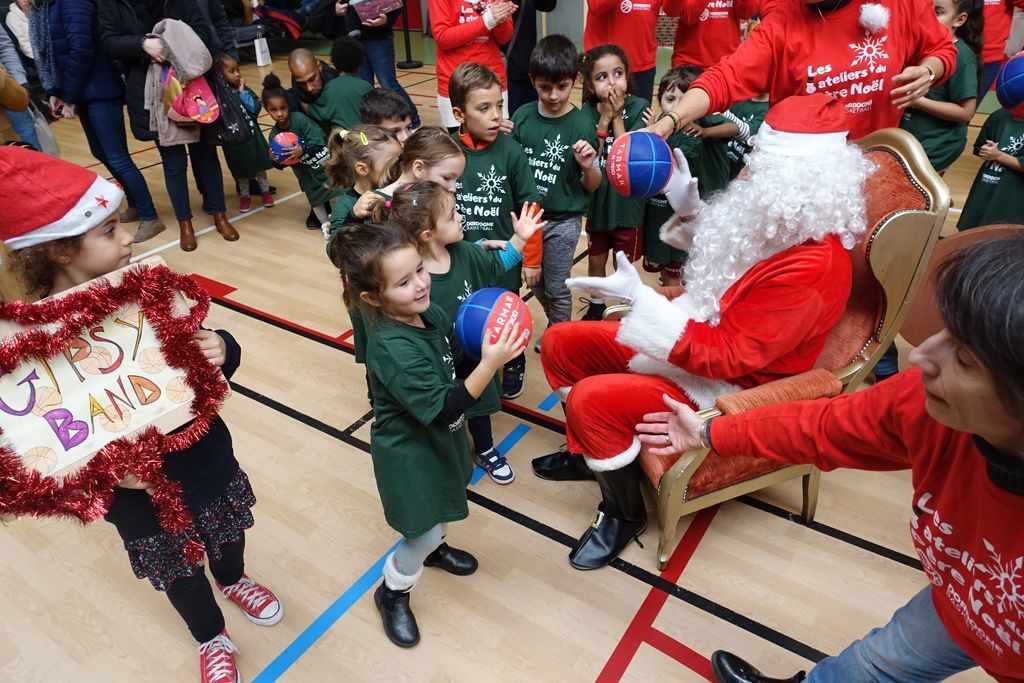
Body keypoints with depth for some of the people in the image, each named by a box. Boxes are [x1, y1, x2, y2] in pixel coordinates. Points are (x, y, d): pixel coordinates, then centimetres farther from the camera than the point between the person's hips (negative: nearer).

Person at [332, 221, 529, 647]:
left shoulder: (430, 313, -12)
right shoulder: (392, 349, -36)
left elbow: (456, 354, 6)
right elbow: (442, 410, -36)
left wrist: (488, 340, -13)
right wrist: (491, 364, -42)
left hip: (438, 440, 8)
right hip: (409, 454, -8)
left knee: (439, 511, 30)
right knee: (424, 529, 9)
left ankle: (433, 547, 62)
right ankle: (393, 593, 37)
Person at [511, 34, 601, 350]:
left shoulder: (581, 125, -12)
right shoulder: (522, 116, -4)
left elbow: (592, 186, -6)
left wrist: (588, 167, -27)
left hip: (563, 221, -3)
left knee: (557, 288, 9)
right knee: (536, 282, 19)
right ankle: (554, 326, 45)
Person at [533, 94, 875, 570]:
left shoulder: (811, 266, -30)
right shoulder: (778, 223, -4)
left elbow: (723, 356, -30)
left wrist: (638, 298, -33)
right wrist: (687, 210, 1)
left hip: (730, 385, -9)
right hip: (696, 338, 9)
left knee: (593, 400, -28)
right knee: (562, 344, 5)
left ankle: (625, 516, 1)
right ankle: (584, 453, 28)